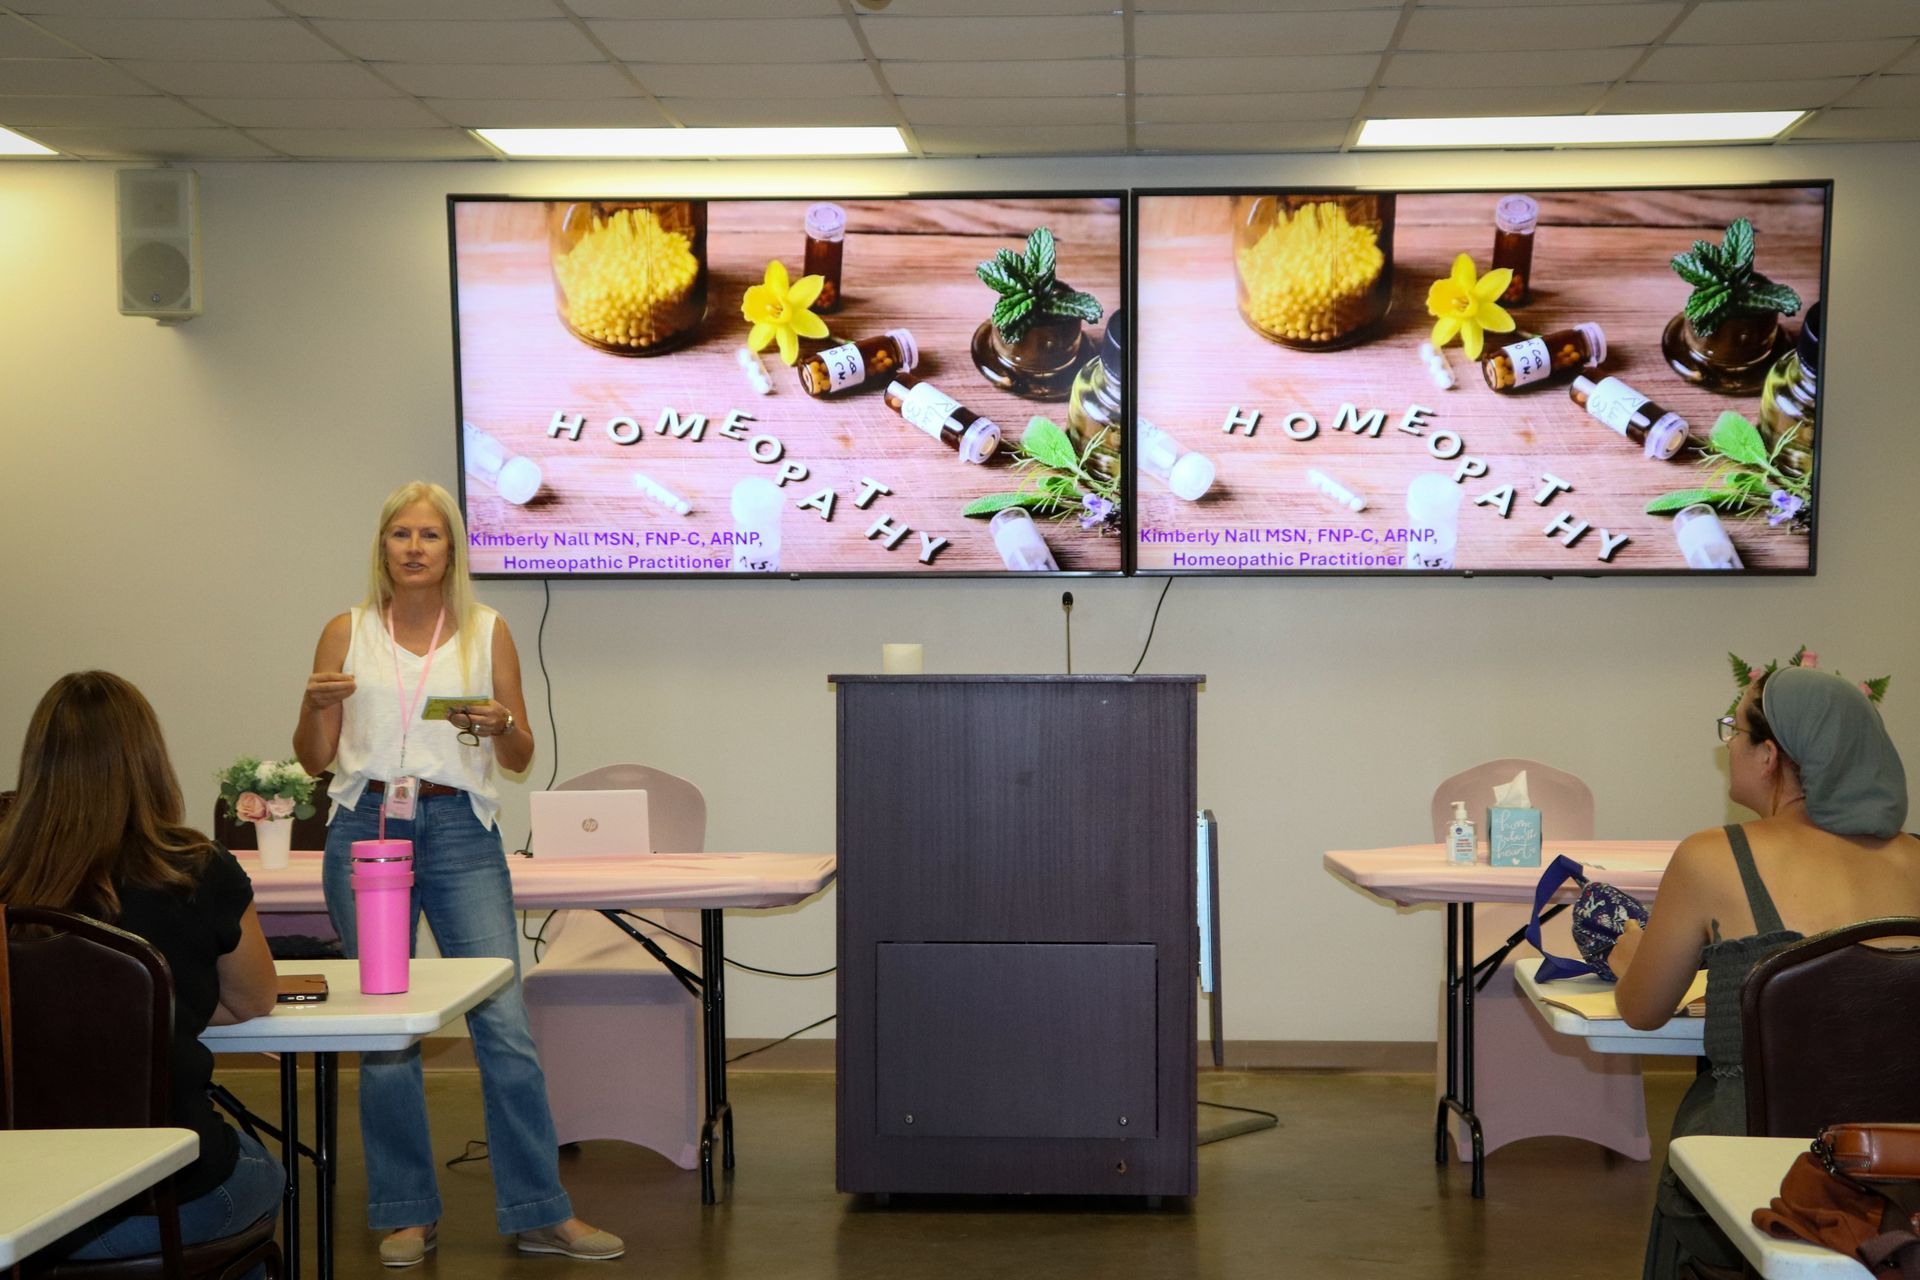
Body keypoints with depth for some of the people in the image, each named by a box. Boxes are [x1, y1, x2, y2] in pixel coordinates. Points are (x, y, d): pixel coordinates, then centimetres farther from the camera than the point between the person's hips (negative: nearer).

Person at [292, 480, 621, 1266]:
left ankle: (539, 1214, 5)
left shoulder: (488, 633, 6)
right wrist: (315, 706, -11)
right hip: (368, 827, 1)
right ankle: (406, 1214, 17)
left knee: (505, 1025, -5)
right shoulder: (348, 633, 7)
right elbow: (315, 760, 9)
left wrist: (500, 726, -13)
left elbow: (520, 759, 8)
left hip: (459, 831, 0)